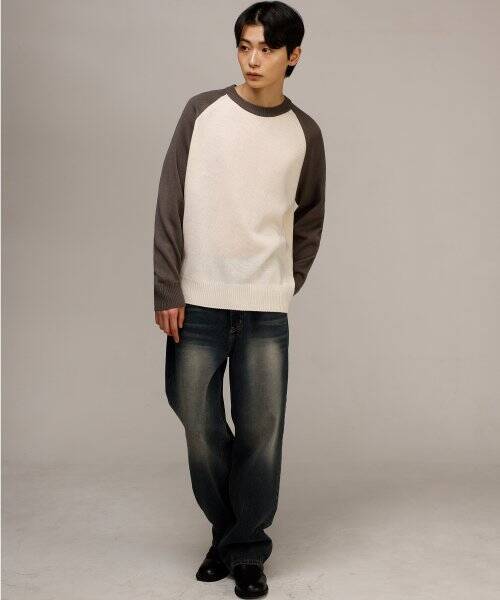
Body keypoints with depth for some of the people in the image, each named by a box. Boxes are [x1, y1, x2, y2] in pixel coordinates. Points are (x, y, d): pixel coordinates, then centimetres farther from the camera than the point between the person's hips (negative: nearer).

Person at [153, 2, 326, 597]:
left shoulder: (305, 132, 6)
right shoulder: (202, 111, 2)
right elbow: (170, 205, -1)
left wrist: (287, 284, 7)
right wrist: (167, 290, -6)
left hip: (266, 310, 0)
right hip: (196, 303, 0)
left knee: (260, 433, 0)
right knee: (199, 424, 5)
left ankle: (247, 551, 16)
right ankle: (225, 532, 27)